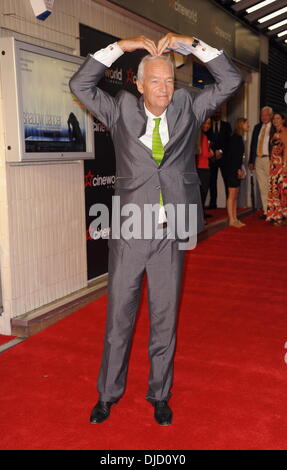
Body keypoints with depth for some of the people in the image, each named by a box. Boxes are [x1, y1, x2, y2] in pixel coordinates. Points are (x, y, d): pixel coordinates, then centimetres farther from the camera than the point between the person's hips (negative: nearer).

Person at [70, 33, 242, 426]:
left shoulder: (188, 108, 7)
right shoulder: (122, 111, 4)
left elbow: (231, 80, 5)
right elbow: (80, 84, 1)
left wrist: (191, 44, -1)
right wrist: (121, 46, -2)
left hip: (171, 234, 1)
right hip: (129, 232, 0)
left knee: (165, 318, 12)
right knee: (119, 316, 11)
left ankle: (160, 394, 30)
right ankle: (109, 393, 30)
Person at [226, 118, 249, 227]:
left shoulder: (239, 138, 17)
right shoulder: (235, 137, -11)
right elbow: (233, 154, -17)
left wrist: (240, 169, 14)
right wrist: (238, 169, -17)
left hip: (236, 170, 10)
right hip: (233, 170, -10)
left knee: (235, 196, 10)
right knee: (232, 196, -6)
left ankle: (235, 219, 14)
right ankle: (231, 220, -4)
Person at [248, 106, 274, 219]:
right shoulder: (257, 127, 16)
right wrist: (251, 161, 11)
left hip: (269, 159, -5)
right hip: (258, 160, 6)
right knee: (262, 187, 7)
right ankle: (266, 211, 12)